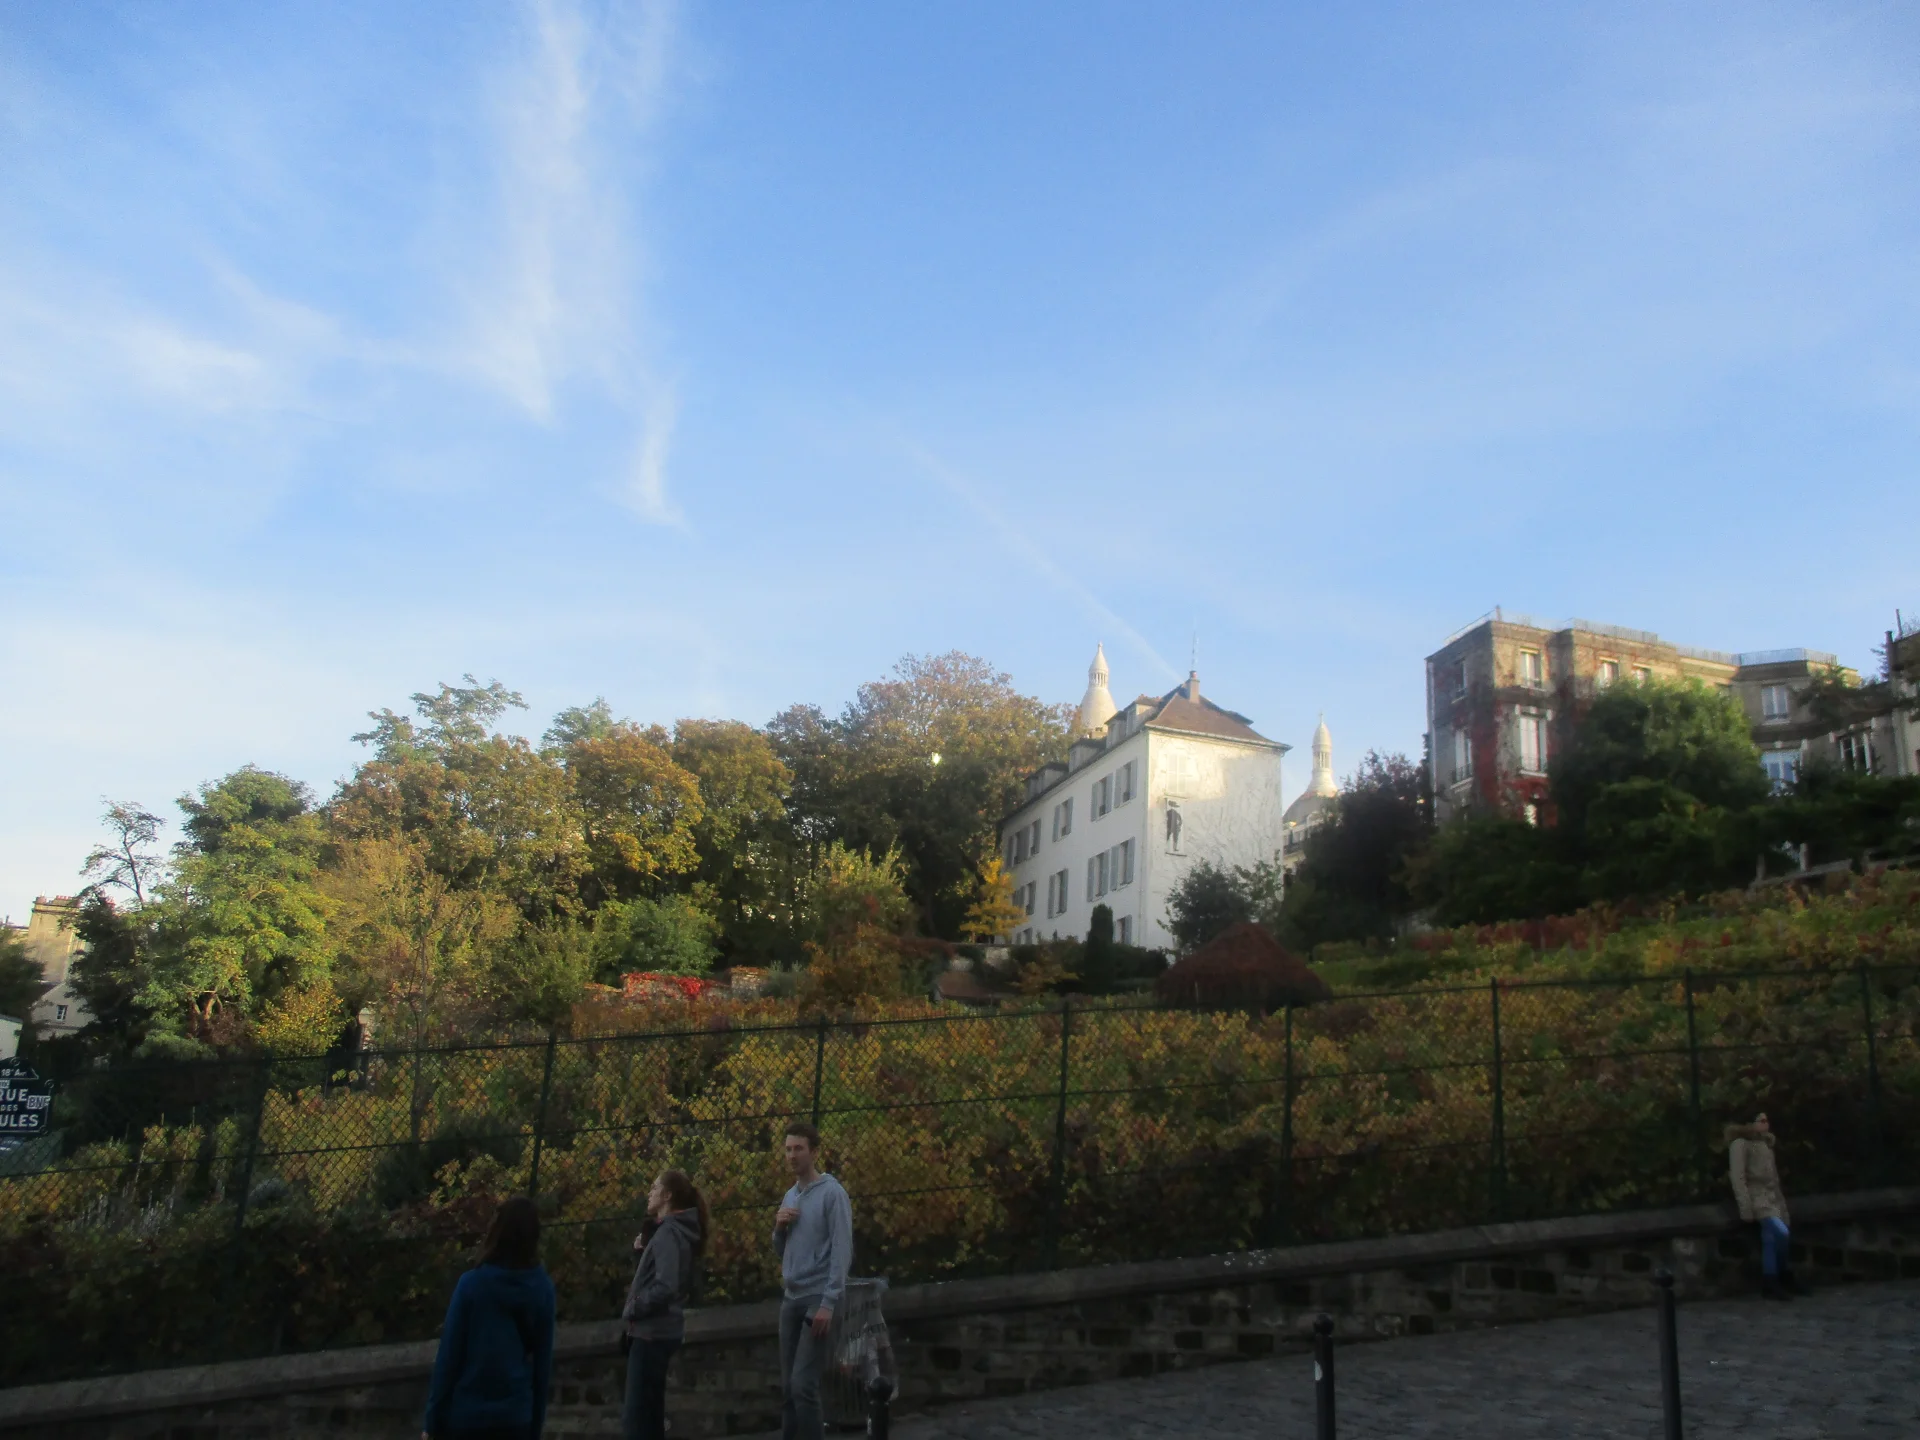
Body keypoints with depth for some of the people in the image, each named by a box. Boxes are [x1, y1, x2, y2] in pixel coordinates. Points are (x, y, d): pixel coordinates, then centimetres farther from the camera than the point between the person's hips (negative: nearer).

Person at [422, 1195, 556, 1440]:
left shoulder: (472, 1284, -11)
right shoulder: (542, 1289, -2)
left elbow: (449, 1356, -8)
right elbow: (543, 1361, 3)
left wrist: (432, 1420, 0)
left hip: (464, 1415, -3)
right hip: (516, 1418, 3)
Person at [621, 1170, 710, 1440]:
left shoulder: (668, 1233, -18)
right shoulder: (673, 1229, 12)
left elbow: (665, 1287, -26)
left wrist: (633, 1309, -14)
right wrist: (644, 1250, 6)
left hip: (653, 1332, -10)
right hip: (657, 1330, 10)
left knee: (637, 1418, -7)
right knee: (648, 1412, 18)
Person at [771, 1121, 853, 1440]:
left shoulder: (832, 1193, -8)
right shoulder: (790, 1196, 14)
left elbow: (842, 1252, -13)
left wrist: (828, 1303, -19)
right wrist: (779, 1228, 0)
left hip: (818, 1298, -7)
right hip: (791, 1299, 7)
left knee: (802, 1385, -12)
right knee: (787, 1387, 8)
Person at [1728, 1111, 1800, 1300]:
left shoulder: (1765, 1144, 18)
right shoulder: (1740, 1144, -6)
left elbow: (1773, 1176, 19)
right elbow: (1738, 1177, -13)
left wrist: (1781, 1200, 9)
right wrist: (1745, 1207, -19)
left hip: (1772, 1196, 7)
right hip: (1756, 1197, -7)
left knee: (1770, 1240, -3)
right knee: (1781, 1233, -22)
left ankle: (1770, 1284, 1)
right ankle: (1784, 1275, -6)